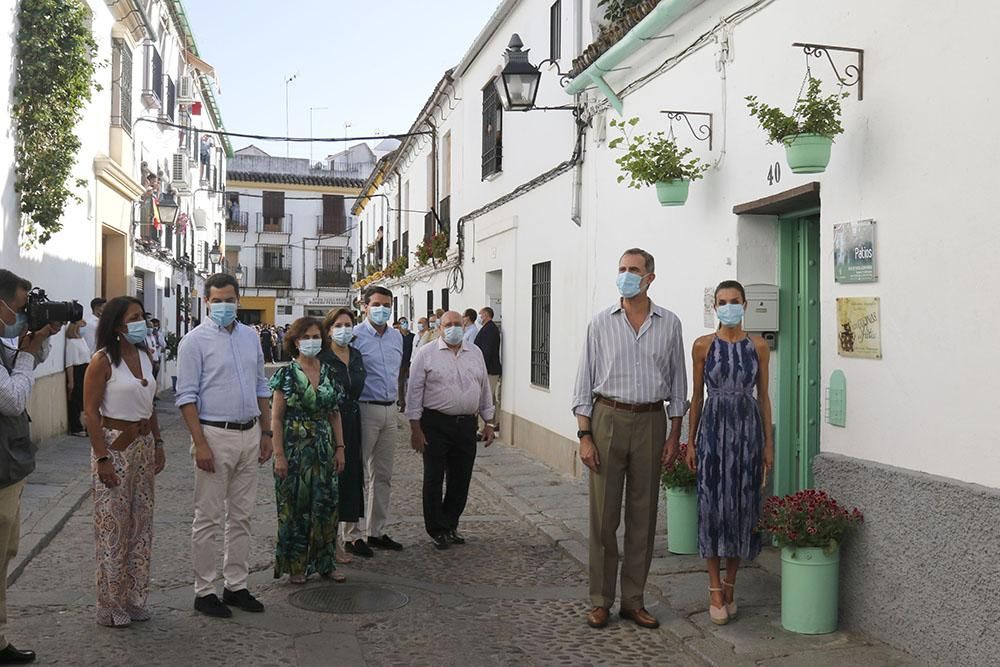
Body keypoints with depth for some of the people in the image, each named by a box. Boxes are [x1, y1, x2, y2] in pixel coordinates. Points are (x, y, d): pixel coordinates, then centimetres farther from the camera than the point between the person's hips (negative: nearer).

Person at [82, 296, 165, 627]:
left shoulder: (145, 356, 8)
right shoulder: (103, 361, -12)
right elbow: (91, 411, -13)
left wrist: (158, 444, 11)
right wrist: (102, 458, -17)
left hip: (144, 445, 7)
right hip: (115, 446, -7)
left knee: (141, 524, 12)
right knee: (113, 528, 1)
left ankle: (135, 599, 24)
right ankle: (111, 606, 13)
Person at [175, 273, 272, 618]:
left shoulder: (250, 337, 11)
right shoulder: (195, 340, -6)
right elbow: (186, 396, -10)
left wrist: (266, 433, 12)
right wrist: (200, 444, -17)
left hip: (249, 434, 6)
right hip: (215, 435, -6)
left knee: (241, 516, 12)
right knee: (208, 519, 1)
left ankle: (236, 585, 22)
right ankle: (204, 591, 12)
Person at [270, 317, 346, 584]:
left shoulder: (328, 372, 7)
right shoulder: (286, 374, -5)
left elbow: (335, 414, 9)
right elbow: (276, 417, -7)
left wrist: (340, 448, 4)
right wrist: (279, 454, -12)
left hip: (324, 447, 4)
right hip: (295, 449, -4)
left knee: (326, 504, 7)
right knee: (295, 506, 4)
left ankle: (325, 562, 20)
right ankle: (295, 566, 16)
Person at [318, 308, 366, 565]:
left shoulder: (356, 356, 10)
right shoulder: (321, 358, -10)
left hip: (352, 423, 6)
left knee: (352, 478, 9)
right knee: (331, 479, -2)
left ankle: (342, 536, 22)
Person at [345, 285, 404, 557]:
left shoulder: (396, 336, 12)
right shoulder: (355, 336, -9)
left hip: (390, 411, 7)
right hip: (365, 410, -7)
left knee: (383, 475, 12)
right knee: (357, 474, -1)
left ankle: (377, 531, 22)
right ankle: (353, 535, 7)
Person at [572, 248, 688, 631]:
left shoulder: (669, 324, 5)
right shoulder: (601, 323, 2)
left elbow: (678, 383, 9)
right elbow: (585, 383, 2)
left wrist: (675, 435, 4)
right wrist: (584, 436, -5)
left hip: (650, 422, 2)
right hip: (608, 419, -1)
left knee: (643, 516, 7)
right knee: (603, 515, 1)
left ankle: (633, 601, 19)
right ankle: (600, 601, 12)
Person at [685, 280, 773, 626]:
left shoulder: (758, 346, 5)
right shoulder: (703, 345, 2)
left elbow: (763, 396, 8)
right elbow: (697, 395, 5)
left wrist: (768, 442, 5)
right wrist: (691, 441, 2)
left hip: (748, 428, 1)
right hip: (714, 426, -1)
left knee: (742, 505, 5)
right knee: (713, 505, -1)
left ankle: (730, 584, 20)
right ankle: (716, 589, 9)